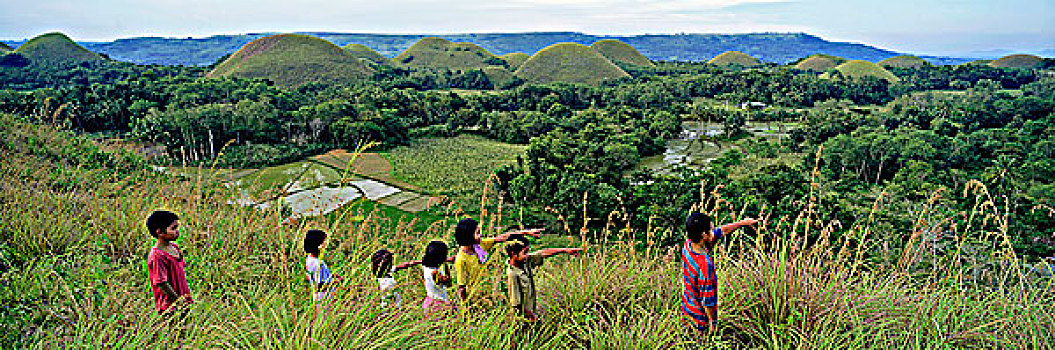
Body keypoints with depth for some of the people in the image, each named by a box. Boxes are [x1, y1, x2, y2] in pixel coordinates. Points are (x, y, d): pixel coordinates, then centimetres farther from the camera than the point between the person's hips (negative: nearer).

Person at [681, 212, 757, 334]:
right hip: (700, 316, -7)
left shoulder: (689, 243, -14)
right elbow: (707, 298, -28)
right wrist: (713, 322, -14)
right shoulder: (705, 264, -38)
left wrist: (743, 222, 9)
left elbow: (721, 231, 1)